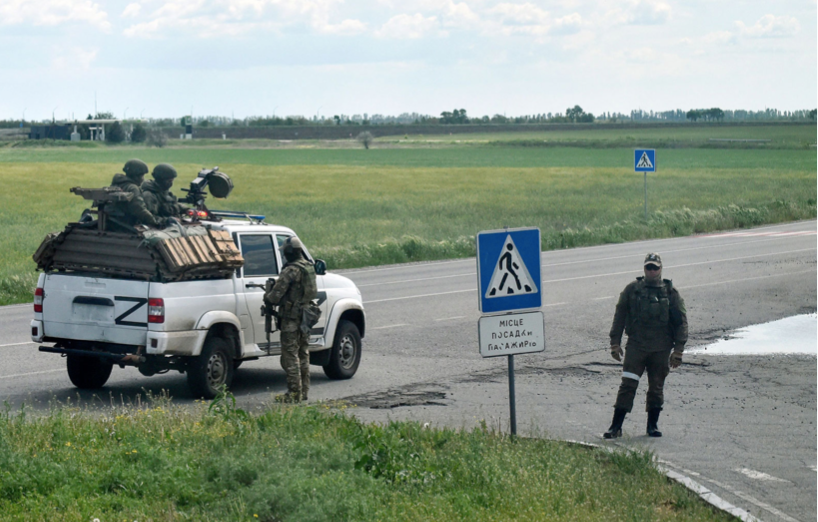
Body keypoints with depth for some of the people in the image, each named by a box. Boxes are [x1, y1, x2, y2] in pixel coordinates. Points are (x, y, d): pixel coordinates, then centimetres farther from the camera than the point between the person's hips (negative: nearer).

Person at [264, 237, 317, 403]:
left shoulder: (291, 271, -18)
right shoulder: (310, 267, 9)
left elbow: (276, 295, -19)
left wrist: (267, 296, 5)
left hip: (292, 318, -8)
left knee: (290, 355, -3)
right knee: (303, 354, 15)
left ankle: (294, 393, -3)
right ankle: (304, 391, 20)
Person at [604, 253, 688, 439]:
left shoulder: (671, 293, 4)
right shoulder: (632, 290, 5)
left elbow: (681, 322, 5)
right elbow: (619, 316, 8)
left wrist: (678, 350, -2)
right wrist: (615, 343, 2)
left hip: (661, 349, 1)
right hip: (636, 346, -1)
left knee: (656, 388, 7)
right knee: (628, 385, -9)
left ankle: (653, 425, 20)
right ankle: (616, 426, -7)